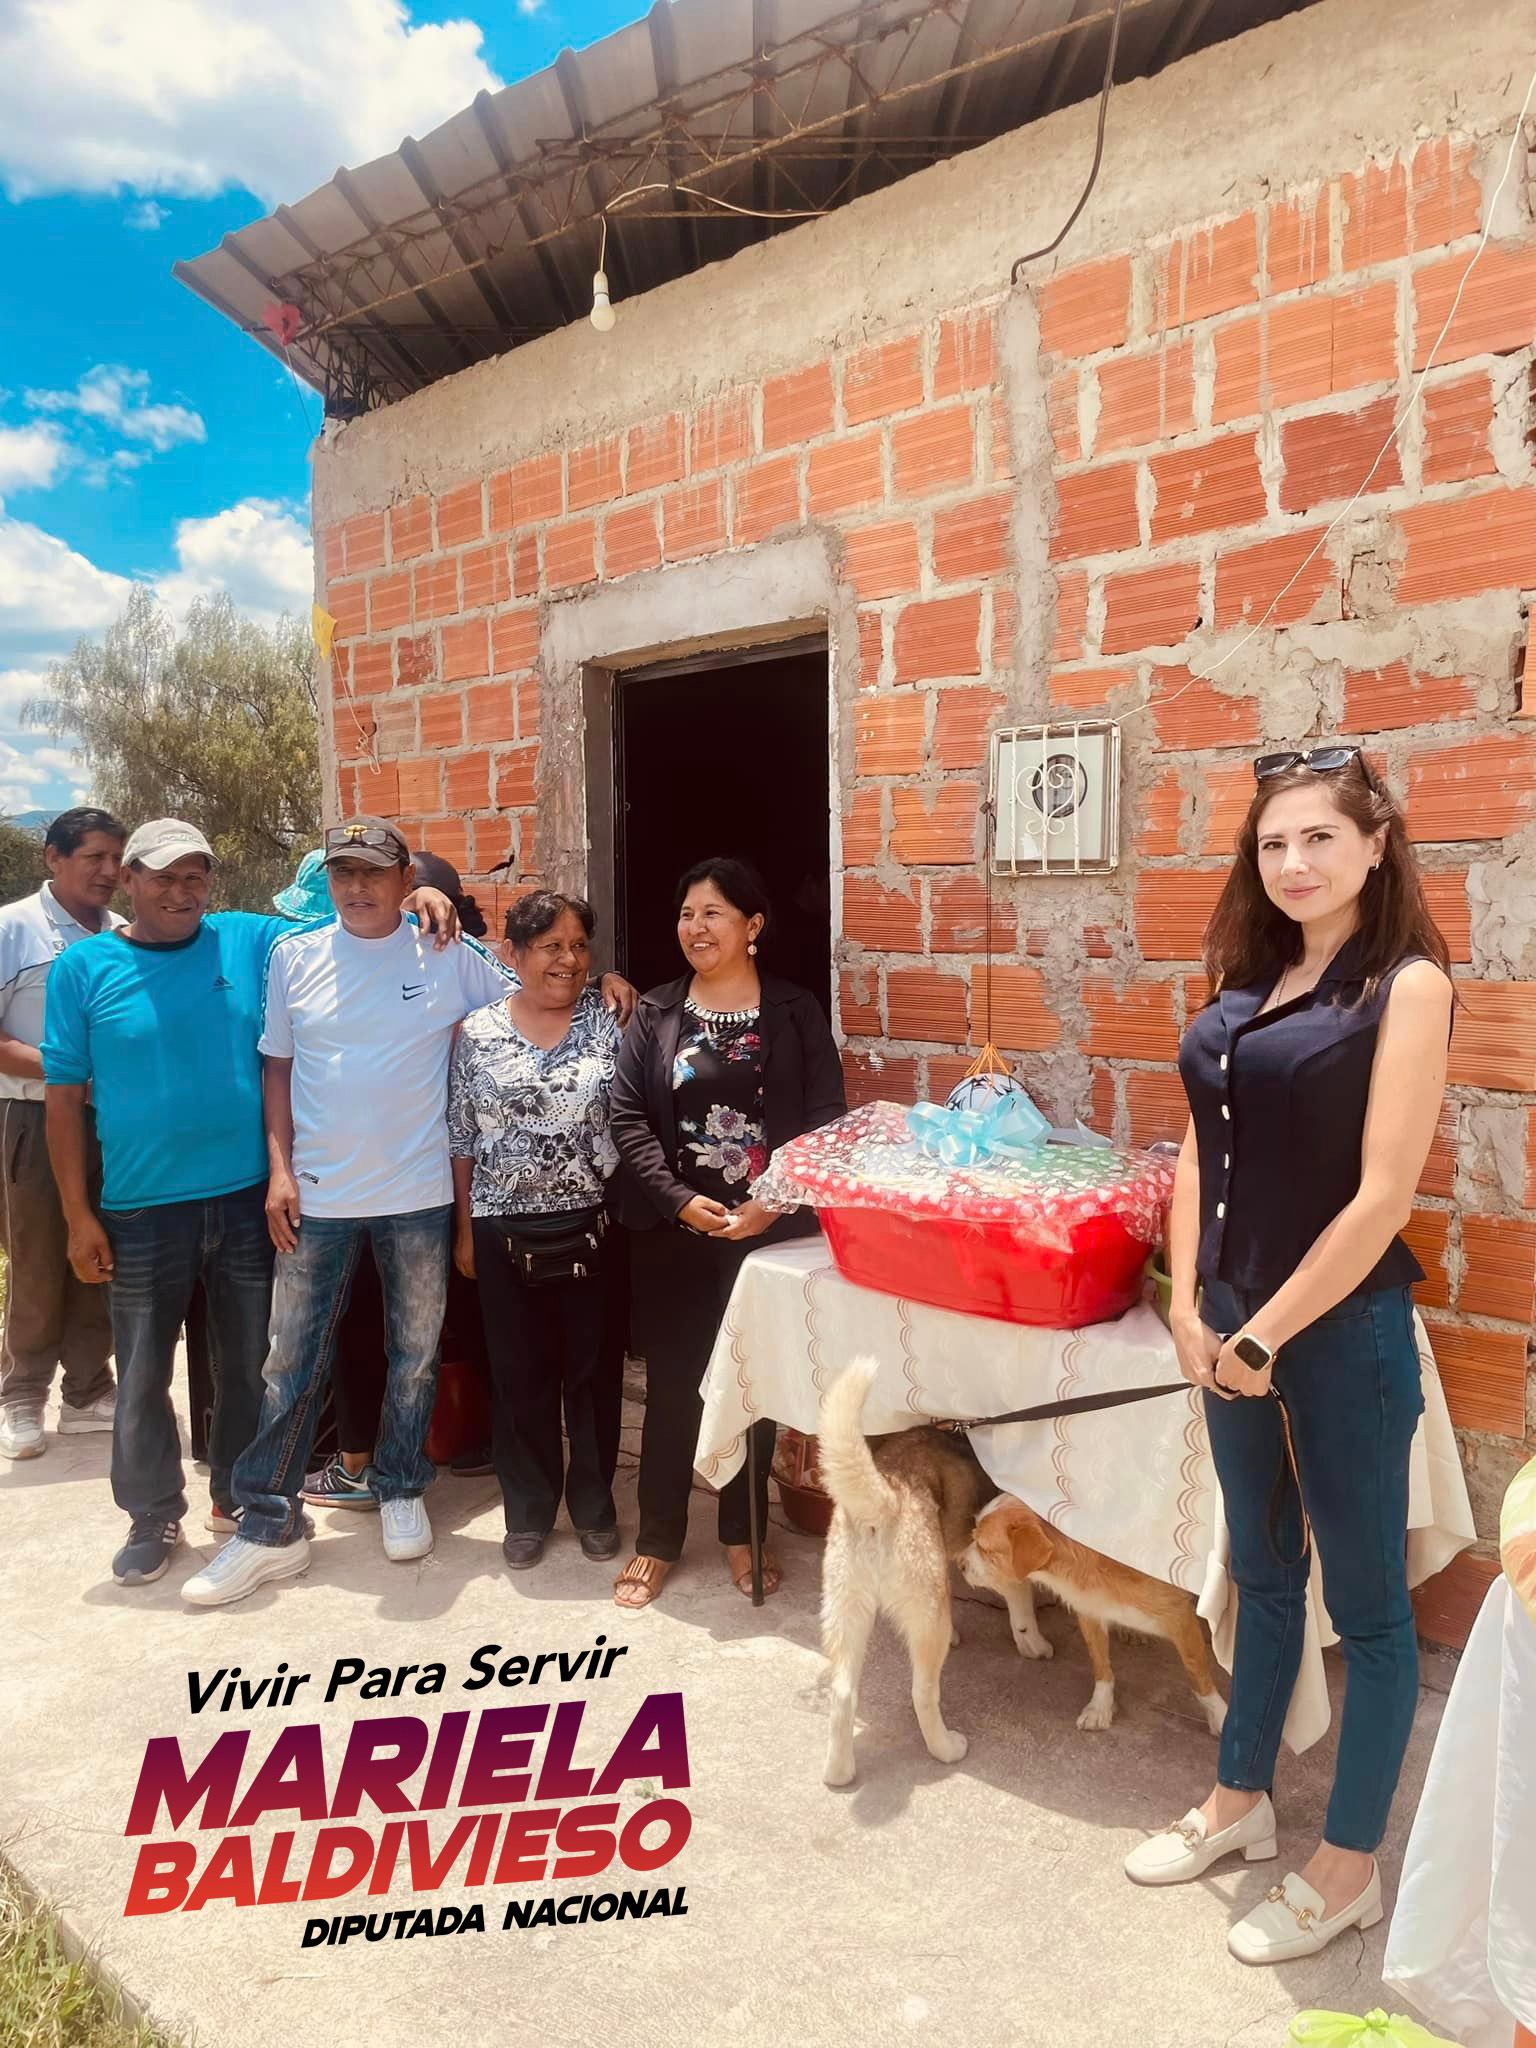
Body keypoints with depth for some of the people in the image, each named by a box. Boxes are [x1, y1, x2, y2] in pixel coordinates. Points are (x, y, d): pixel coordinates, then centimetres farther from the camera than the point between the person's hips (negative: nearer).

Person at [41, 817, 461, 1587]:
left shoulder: (253, 941, -1)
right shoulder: (83, 968, -4)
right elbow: (64, 1098, -2)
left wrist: (411, 903, -15)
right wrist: (79, 1216, -4)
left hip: (249, 1199, 2)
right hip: (141, 1210, -1)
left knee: (250, 1365, 16)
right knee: (143, 1375, 12)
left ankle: (243, 1497, 37)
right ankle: (153, 1517, 32)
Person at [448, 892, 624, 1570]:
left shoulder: (609, 1021, -2)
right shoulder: (479, 1033, 1)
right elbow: (462, 1140, 6)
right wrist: (466, 1229, 6)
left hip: (592, 1226, 0)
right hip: (508, 1230, 1)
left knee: (594, 1369, 10)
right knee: (520, 1375, 11)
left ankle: (594, 1503, 30)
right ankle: (528, 1510, 29)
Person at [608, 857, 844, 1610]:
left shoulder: (796, 1013, 1)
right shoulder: (656, 1014, 4)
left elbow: (824, 1119, -4)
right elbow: (627, 1117, -2)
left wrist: (773, 1204, -15)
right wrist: (681, 1201, -13)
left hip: (771, 1229, 0)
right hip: (674, 1230, 1)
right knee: (672, 1383, 7)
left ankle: (744, 1534, 26)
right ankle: (657, 1537, 22)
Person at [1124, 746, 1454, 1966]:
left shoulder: (1406, 983, -13)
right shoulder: (1251, 979, 7)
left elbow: (1382, 1197, -18)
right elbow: (1202, 1153, 8)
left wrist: (1268, 1336, -14)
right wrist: (1189, 1308, -1)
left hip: (1341, 1329, -6)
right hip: (1233, 1322, 7)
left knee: (1367, 1601, 10)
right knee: (1263, 1572, 21)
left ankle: (1349, 1869, 28)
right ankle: (1240, 1800, 40)